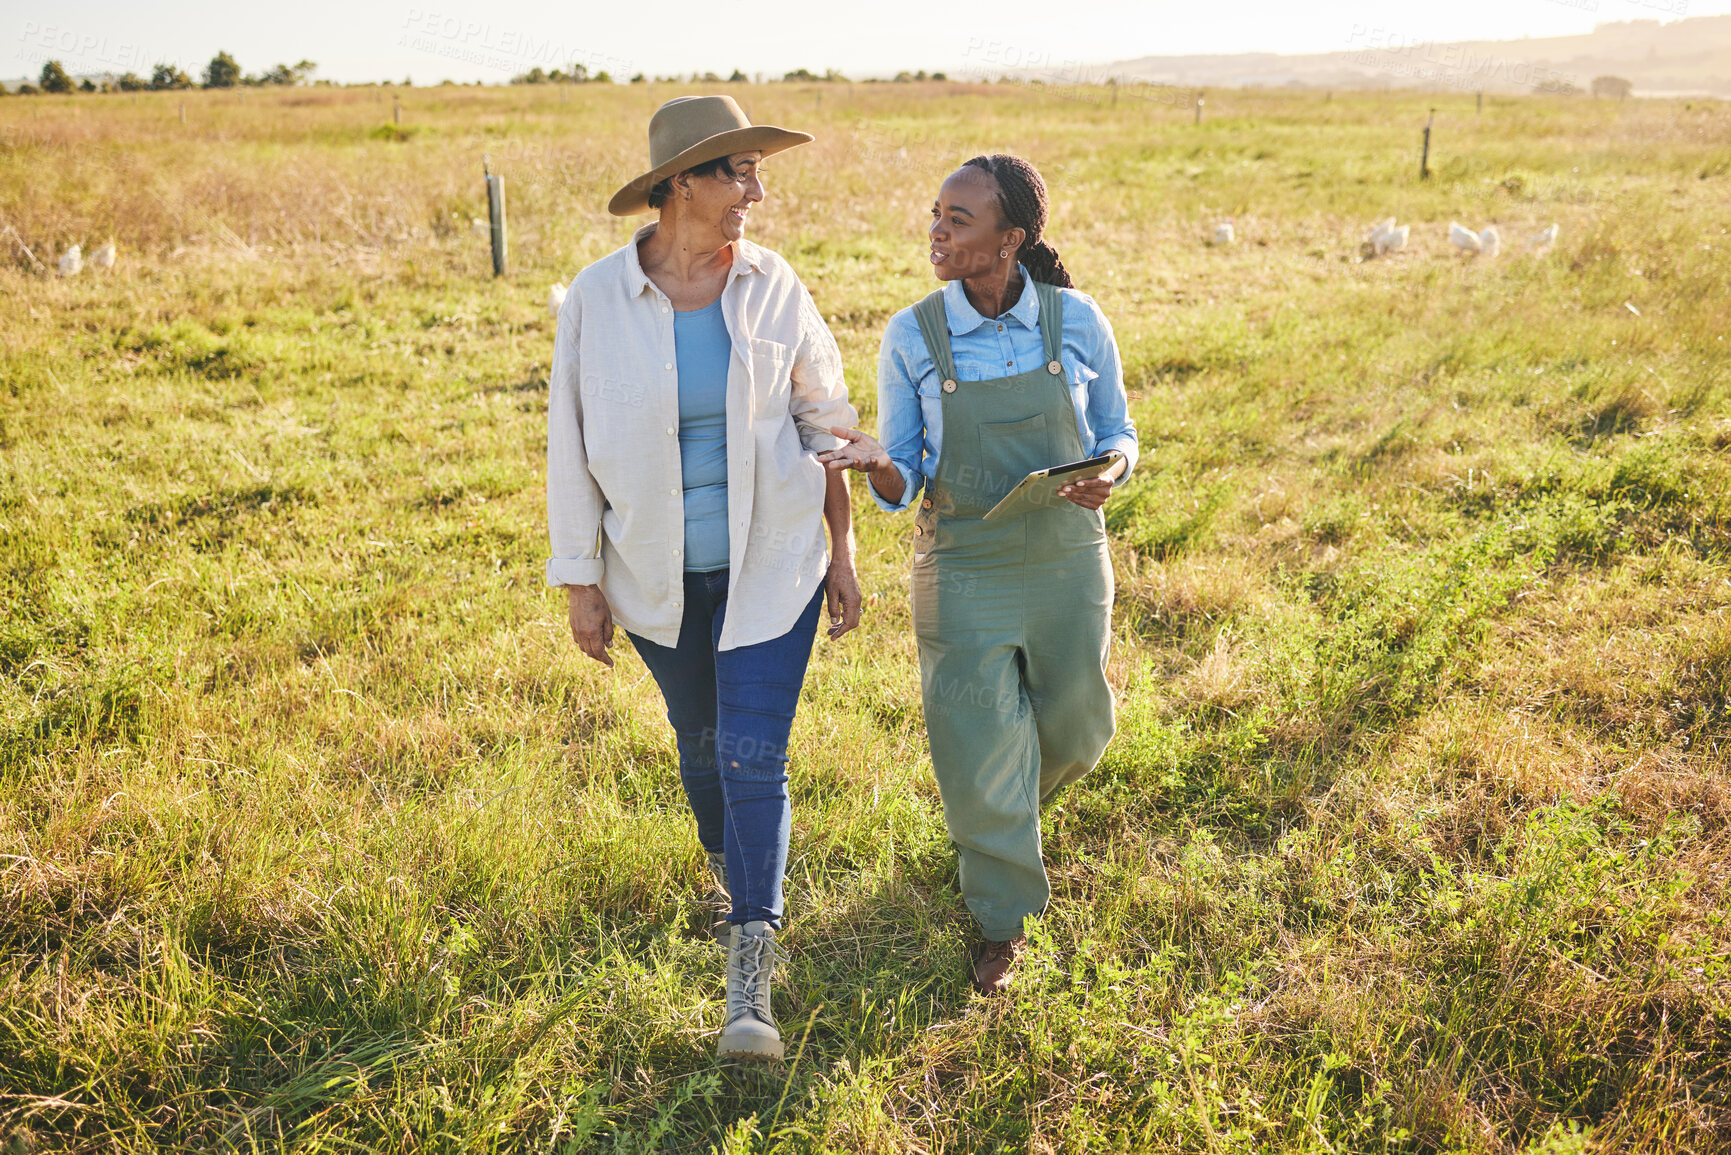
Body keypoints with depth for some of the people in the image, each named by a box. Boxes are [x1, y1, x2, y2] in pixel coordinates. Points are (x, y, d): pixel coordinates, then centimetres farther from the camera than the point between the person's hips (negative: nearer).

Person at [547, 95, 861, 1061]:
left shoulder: (773, 285, -7)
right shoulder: (599, 297, -10)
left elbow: (826, 421, 2)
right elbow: (572, 444, -4)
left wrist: (843, 552, 2)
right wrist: (580, 580, -3)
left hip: (771, 561, -1)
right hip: (657, 572, 1)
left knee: (755, 754, -6)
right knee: (700, 737, 19)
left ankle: (751, 976, 3)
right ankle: (729, 863, 50)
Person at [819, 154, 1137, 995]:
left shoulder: (1077, 323, -7)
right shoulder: (911, 338, -9)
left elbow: (1117, 435, 5)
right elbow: (903, 486, -4)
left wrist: (1108, 474, -19)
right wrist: (876, 465, -28)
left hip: (1067, 564, 2)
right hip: (964, 572, -1)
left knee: (1072, 733, 18)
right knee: (979, 752, 4)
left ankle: (1002, 813, 54)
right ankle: (1003, 917, 28)